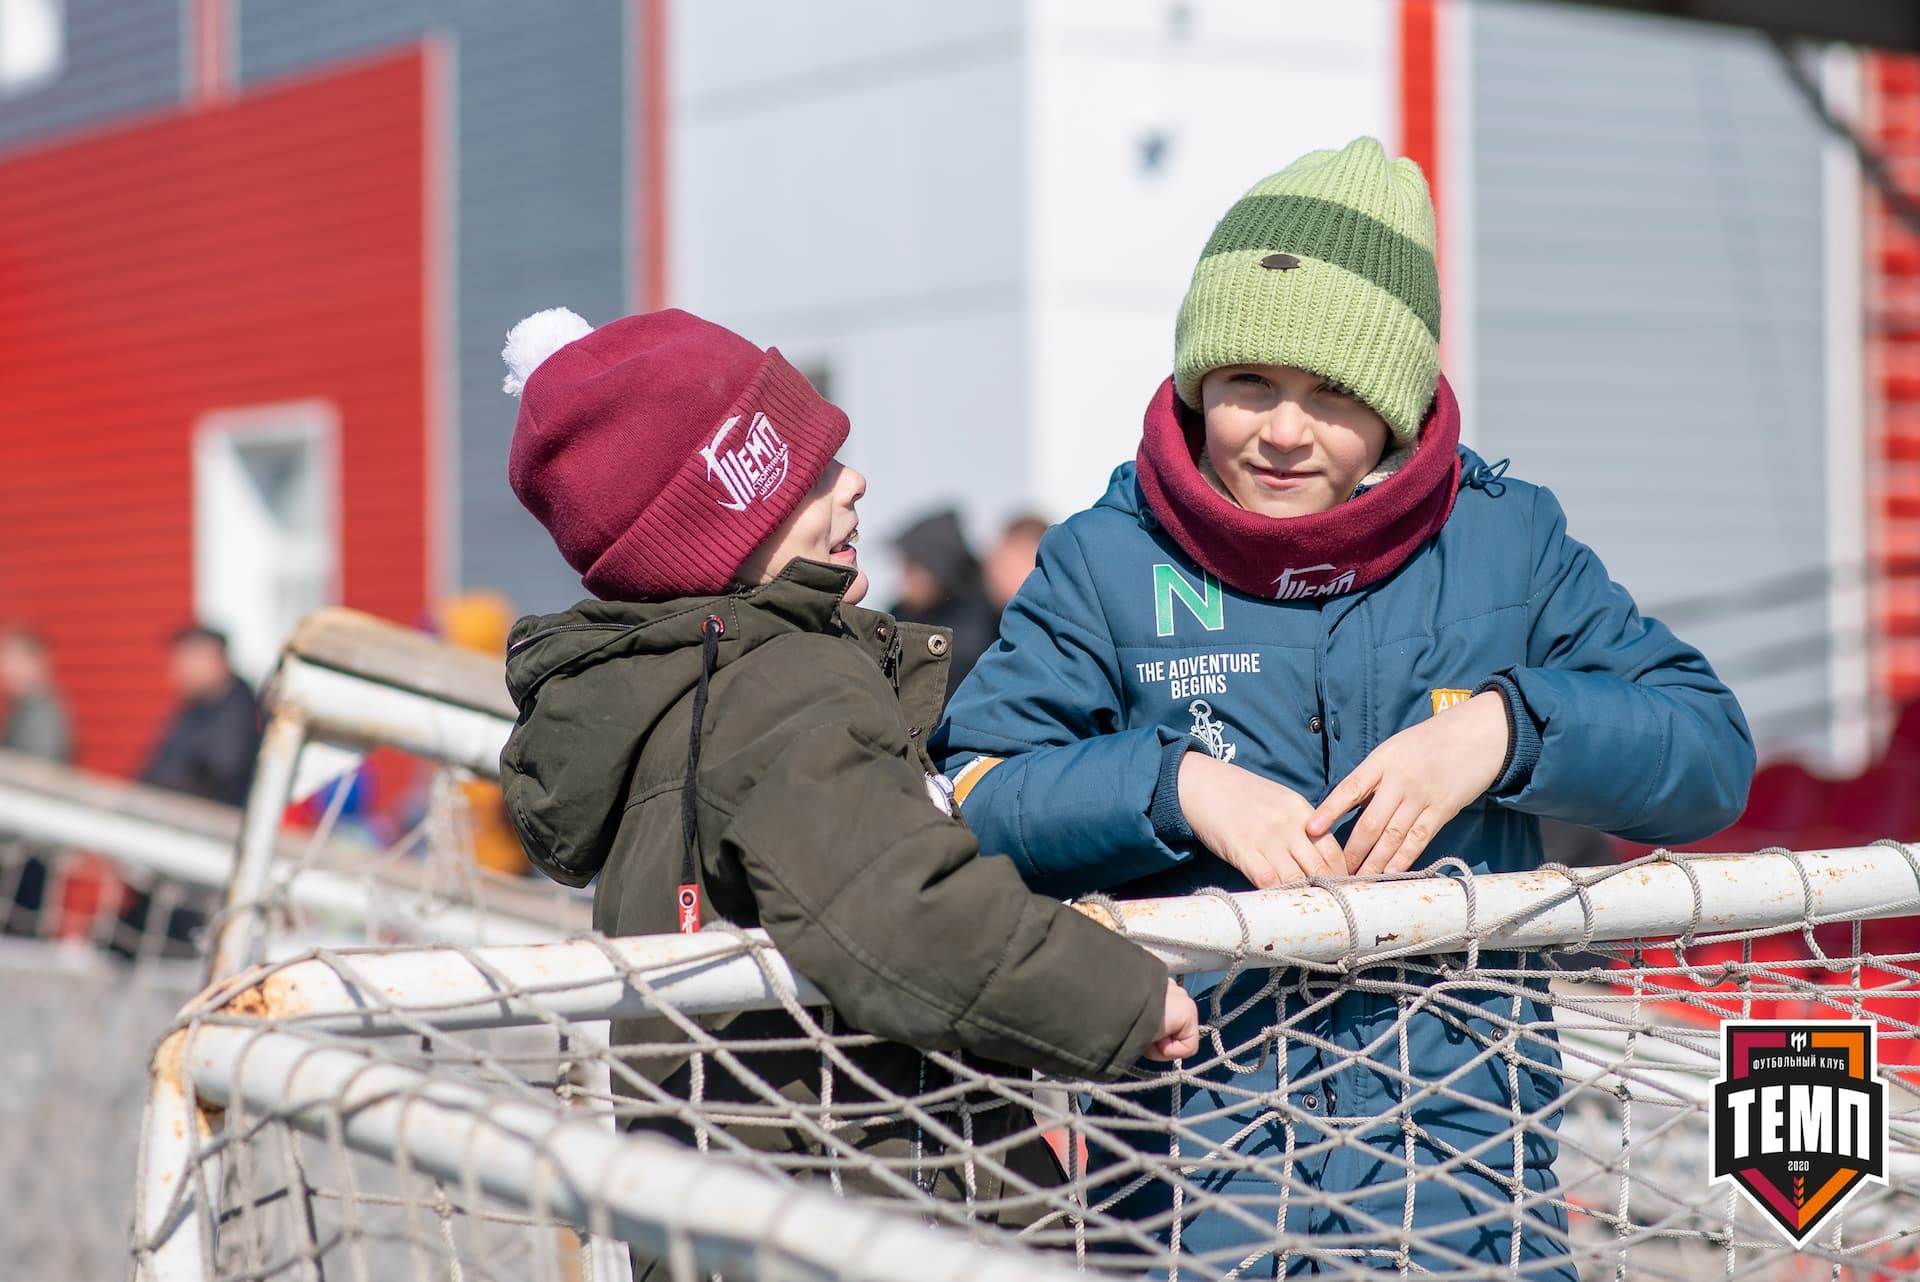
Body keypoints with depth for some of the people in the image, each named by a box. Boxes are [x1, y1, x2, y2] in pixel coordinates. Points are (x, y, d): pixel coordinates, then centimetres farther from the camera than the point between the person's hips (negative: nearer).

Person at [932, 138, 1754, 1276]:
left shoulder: (1508, 541, 5)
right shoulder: (1107, 561, 2)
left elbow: (1714, 753, 2)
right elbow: (964, 800, -4)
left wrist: (1506, 729, -14)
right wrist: (1177, 785, -18)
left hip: (1459, 1137, 1)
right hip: (1191, 1130, -1)